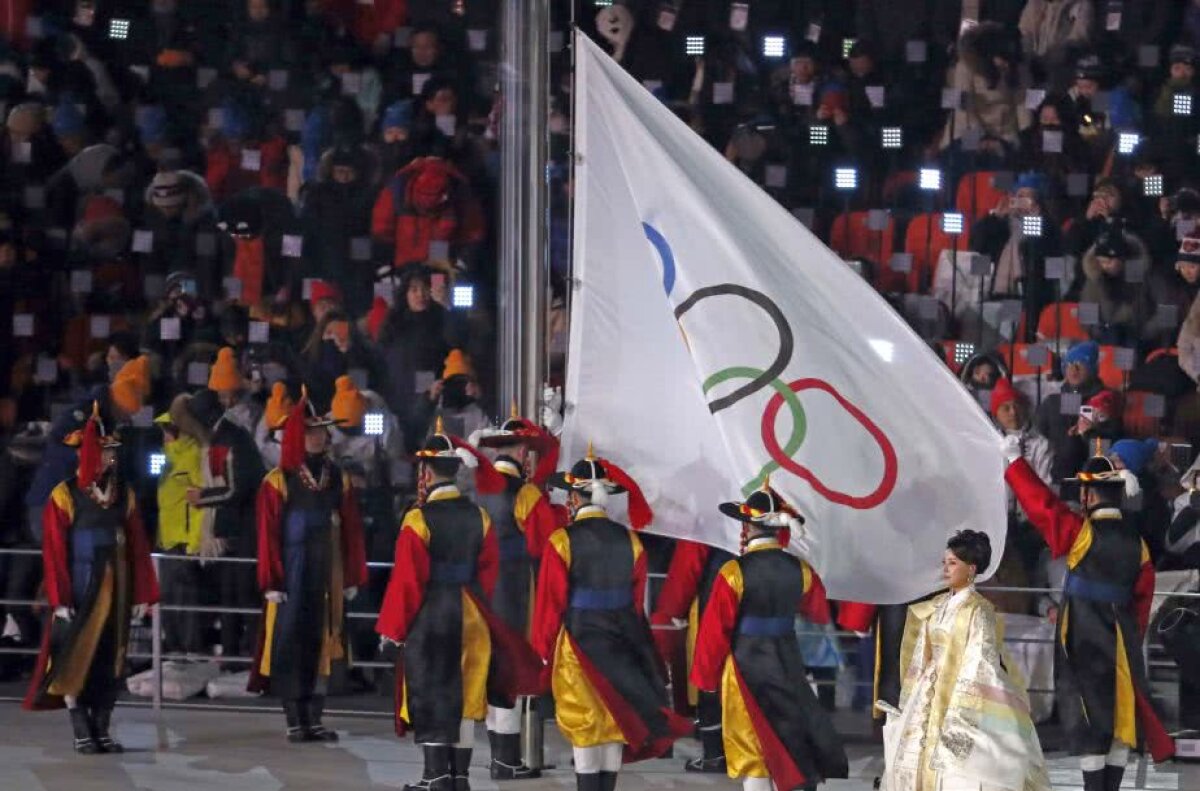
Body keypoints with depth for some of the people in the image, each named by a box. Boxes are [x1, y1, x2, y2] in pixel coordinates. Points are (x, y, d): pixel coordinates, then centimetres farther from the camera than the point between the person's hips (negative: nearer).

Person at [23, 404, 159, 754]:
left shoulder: (124, 494, 6)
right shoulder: (64, 496, -7)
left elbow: (138, 547, 7)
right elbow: (54, 552, -9)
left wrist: (142, 594, 4)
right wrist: (60, 601, -14)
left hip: (116, 591, 4)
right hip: (80, 594, -4)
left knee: (110, 662, 7)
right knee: (76, 660, -2)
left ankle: (102, 730, 16)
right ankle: (82, 732, 5)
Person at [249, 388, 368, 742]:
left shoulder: (338, 480, 7)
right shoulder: (278, 481, -6)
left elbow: (351, 530, 9)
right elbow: (268, 534, -7)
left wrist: (352, 578, 6)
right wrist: (271, 583, -11)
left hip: (326, 580, 4)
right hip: (292, 580, -4)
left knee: (321, 645, 7)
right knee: (289, 646, -1)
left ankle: (314, 720, 13)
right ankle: (295, 722, 5)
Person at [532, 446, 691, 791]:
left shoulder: (562, 541, -11)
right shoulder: (629, 540, 1)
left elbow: (551, 601, -8)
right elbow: (637, 599, 6)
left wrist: (544, 647, 3)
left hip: (579, 640, -3)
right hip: (621, 641, 3)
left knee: (584, 723, 1)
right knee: (614, 719, 10)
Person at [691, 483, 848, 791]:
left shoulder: (735, 572, -16)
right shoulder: (800, 571, -2)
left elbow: (715, 630, -11)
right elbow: (817, 603, 21)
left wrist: (706, 677, 2)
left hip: (746, 666, -4)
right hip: (788, 665, 4)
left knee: (752, 748, 3)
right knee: (793, 738, 13)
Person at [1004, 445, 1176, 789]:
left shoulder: (1082, 534, -13)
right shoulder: (1137, 542, 3)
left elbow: (1041, 503, -9)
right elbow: (1143, 597, 10)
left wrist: (1014, 461, 1)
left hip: (1083, 640, -5)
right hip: (1122, 641, 5)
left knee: (1089, 720, -2)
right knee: (1120, 716, 9)